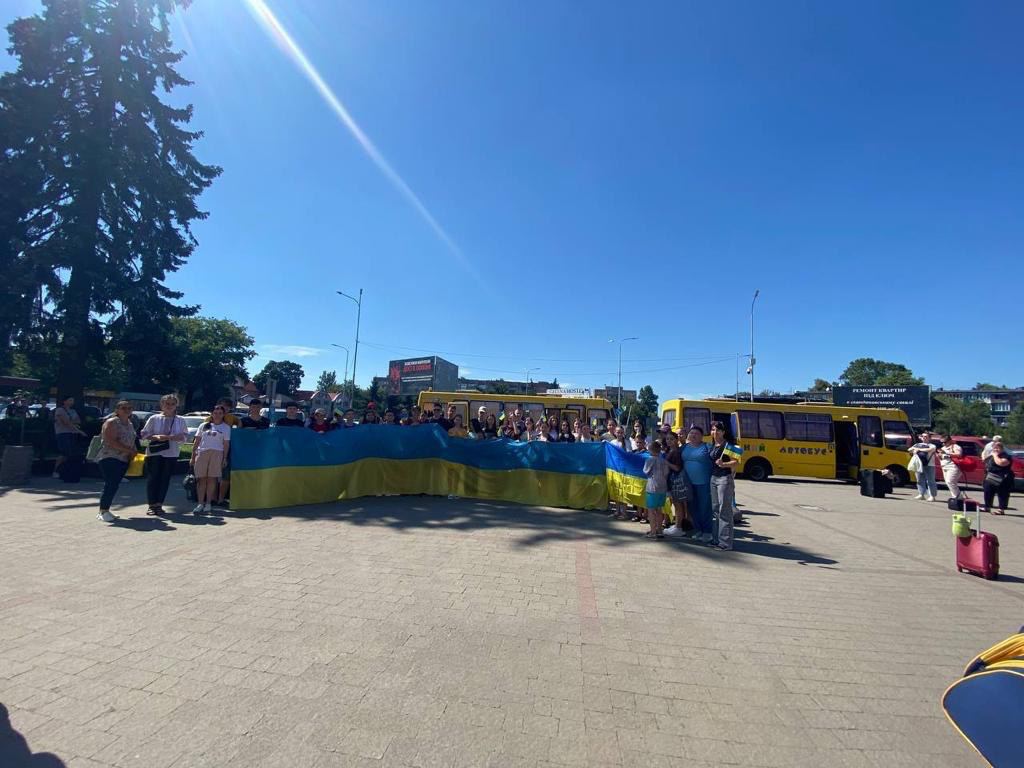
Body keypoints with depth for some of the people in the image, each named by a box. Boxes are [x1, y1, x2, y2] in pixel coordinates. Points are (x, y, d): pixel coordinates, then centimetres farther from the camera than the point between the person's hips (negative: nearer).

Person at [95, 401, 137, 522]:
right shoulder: (111, 422, -8)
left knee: (113, 486, 8)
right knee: (111, 485, -12)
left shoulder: (130, 424, 16)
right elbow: (112, 442, -18)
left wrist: (132, 455, 4)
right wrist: (130, 451, -17)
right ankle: (103, 511, -2)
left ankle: (104, 510, 17)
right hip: (109, 458, -7)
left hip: (123, 460, 7)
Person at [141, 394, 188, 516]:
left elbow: (185, 436, 4)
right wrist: (156, 437, -14)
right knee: (152, 478, 0)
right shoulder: (154, 418, 5)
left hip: (171, 454, 1)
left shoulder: (180, 420, 7)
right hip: (154, 453, -1)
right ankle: (151, 505, 8)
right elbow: (144, 434, 5)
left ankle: (159, 505, 11)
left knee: (165, 479, 3)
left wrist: (170, 437, -13)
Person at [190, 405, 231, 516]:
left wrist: (225, 458, -2)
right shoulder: (204, 426, 15)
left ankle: (208, 503, 5)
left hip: (217, 454, -2)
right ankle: (200, 504, 0)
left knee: (211, 479, -1)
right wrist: (193, 456, 8)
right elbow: (197, 442, 14)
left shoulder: (226, 427, 10)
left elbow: (226, 444, 5)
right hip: (202, 453, 2)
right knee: (201, 479, -2)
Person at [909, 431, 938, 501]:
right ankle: (921, 494, 13)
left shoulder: (932, 446, 3)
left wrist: (919, 449, -11)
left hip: (929, 466, -5)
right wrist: (914, 448, -7)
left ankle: (932, 496, -1)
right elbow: (909, 450, 13)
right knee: (920, 480, 7)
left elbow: (929, 449, -18)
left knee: (930, 481, -4)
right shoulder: (917, 444, 17)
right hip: (919, 465, 5)